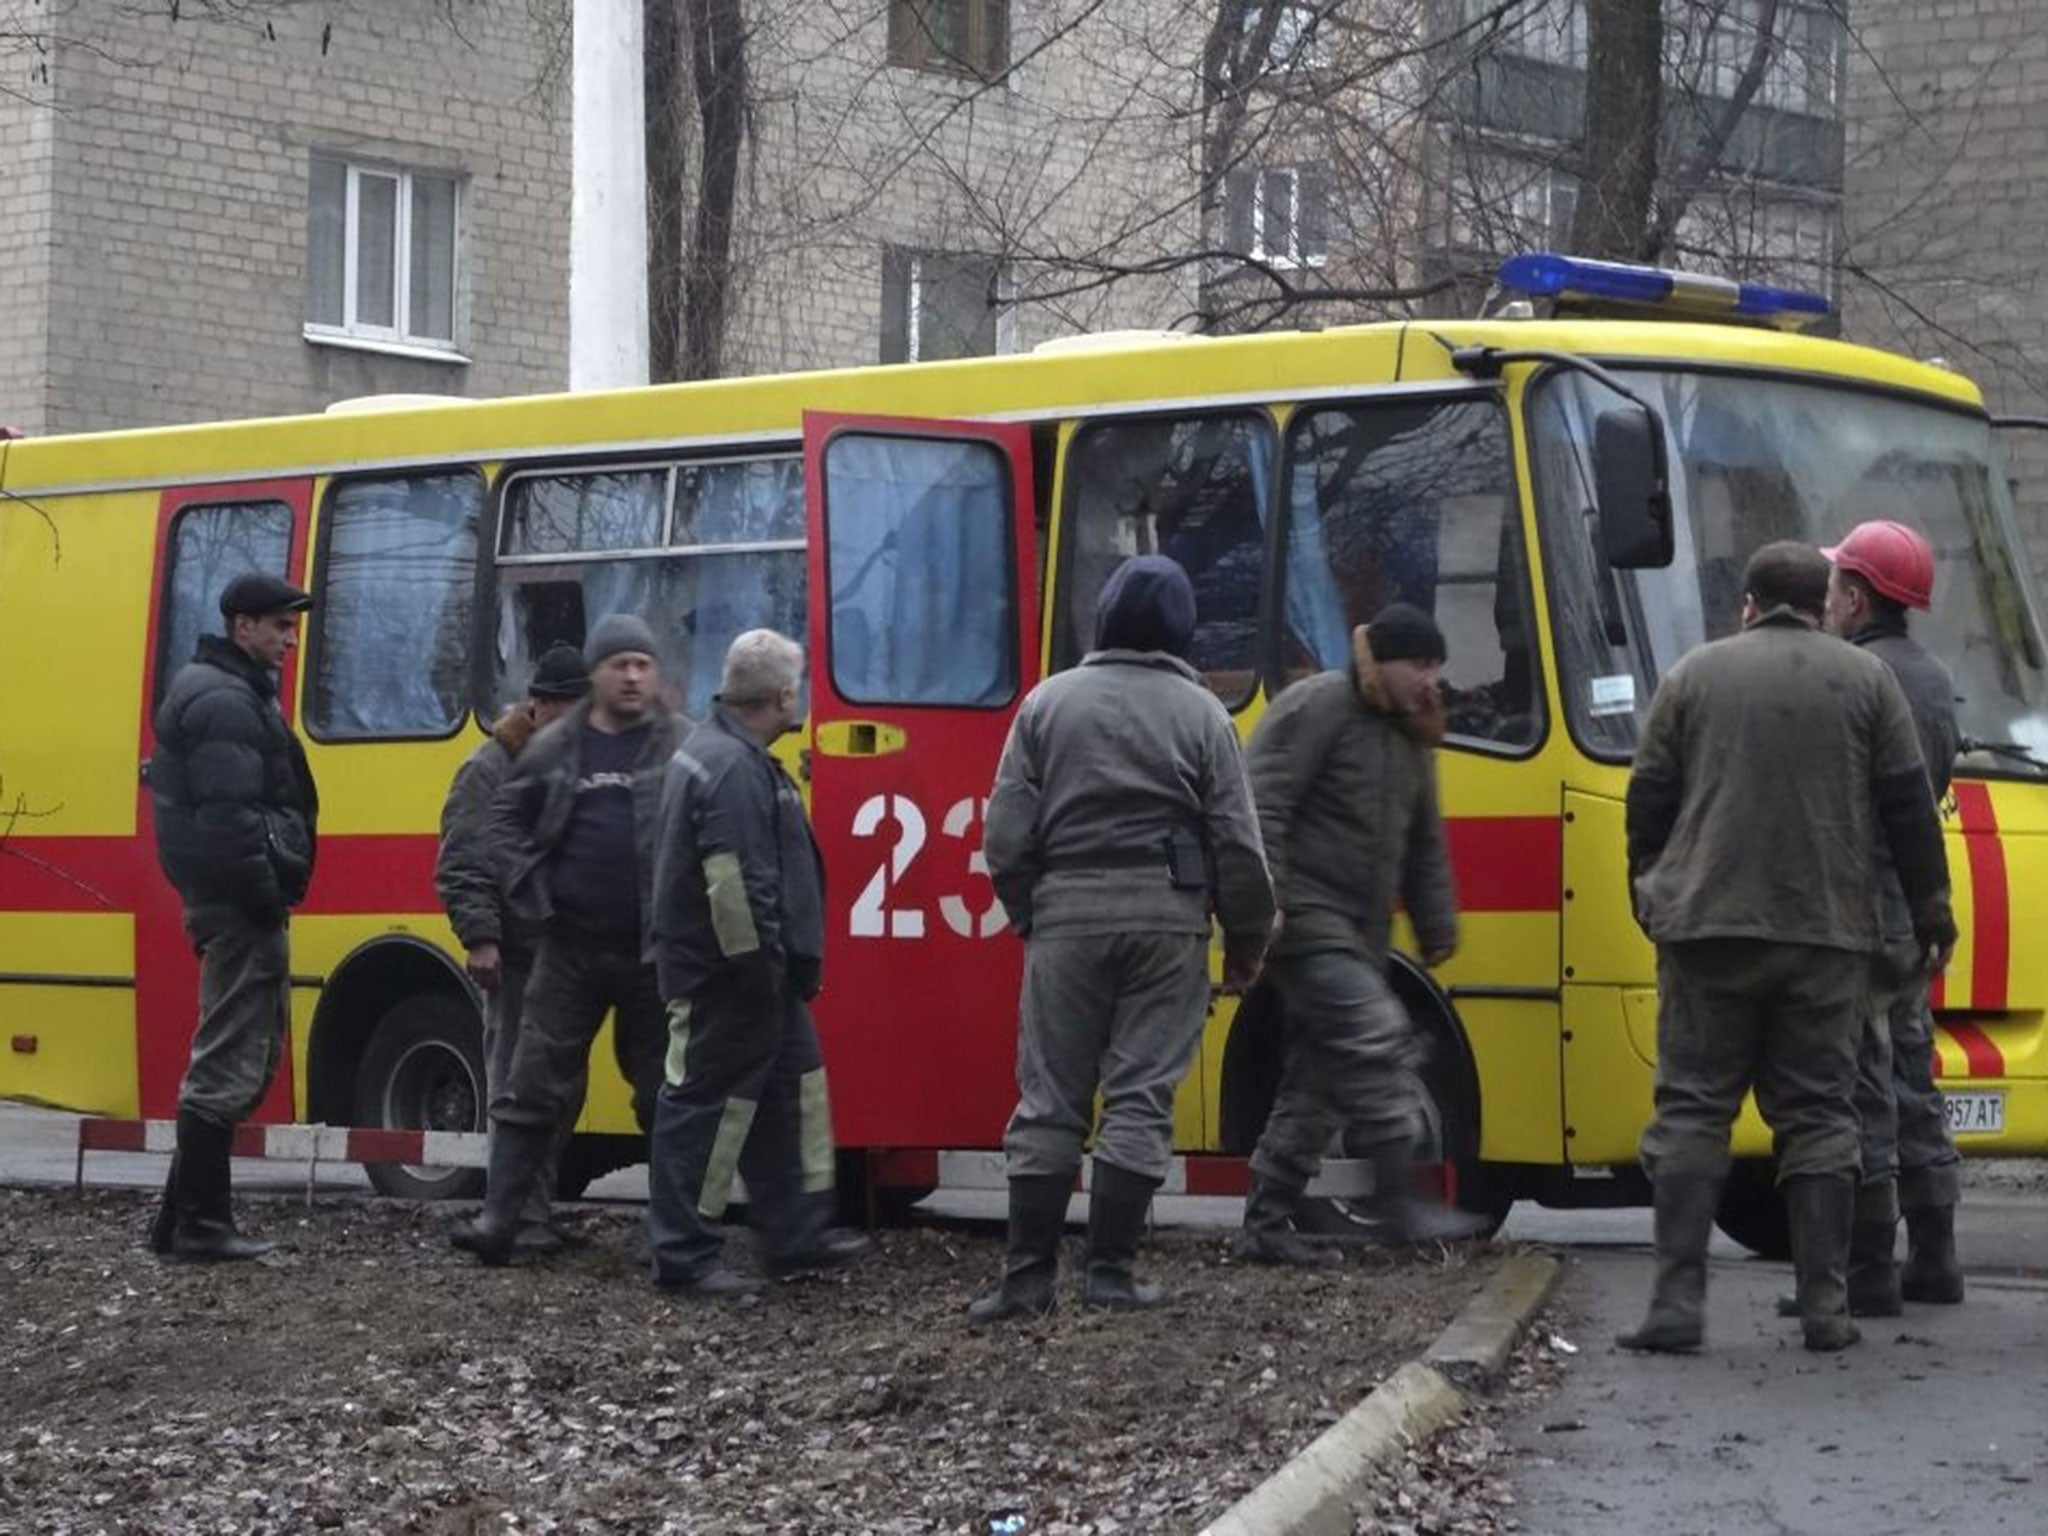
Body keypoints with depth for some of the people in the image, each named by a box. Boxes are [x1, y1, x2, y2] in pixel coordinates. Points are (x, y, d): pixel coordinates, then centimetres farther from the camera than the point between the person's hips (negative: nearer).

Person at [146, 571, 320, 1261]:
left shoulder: (233, 695, 21)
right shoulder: (225, 704, -14)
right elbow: (229, 818, -23)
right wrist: (267, 897, -20)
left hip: (236, 907, 11)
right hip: (241, 909, -11)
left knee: (242, 1057, 15)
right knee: (230, 1066, -8)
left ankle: (187, 1217, 18)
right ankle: (197, 1223, -6)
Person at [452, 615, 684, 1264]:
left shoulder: (684, 748, 0)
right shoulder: (555, 749, 6)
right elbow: (507, 818, 14)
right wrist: (530, 893, 3)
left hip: (656, 955, -1)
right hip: (571, 949, 1)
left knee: (665, 1092, 7)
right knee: (533, 1089, -1)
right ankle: (498, 1217, 0)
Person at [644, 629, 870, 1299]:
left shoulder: (731, 755, 14)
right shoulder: (732, 769, -21)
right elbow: (732, 883, -27)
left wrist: (787, 966, 21)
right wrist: (757, 965, -22)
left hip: (758, 975, 11)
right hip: (725, 975, -11)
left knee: (792, 1088, 17)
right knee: (707, 1107, -5)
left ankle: (798, 1236, 26)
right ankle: (683, 1257, -1)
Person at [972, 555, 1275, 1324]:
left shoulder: (1049, 703, 4)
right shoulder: (1200, 714, 1)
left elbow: (1007, 835, 2)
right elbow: (1236, 843, -1)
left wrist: (1027, 912, 18)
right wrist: (1247, 940, 11)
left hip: (1067, 916, 1)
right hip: (1167, 918, -1)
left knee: (1049, 1099, 5)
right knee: (1141, 1096, 2)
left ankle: (1028, 1273, 4)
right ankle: (1110, 1269, 0)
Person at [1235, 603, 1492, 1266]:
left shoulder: (1410, 735, 18)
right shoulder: (1317, 708, -11)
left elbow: (1424, 844, 27)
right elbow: (1263, 807, -18)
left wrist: (1437, 925, 22)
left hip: (1355, 935, 10)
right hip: (1305, 919, -10)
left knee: (1316, 1078, 9)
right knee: (1375, 1039, -20)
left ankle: (1267, 1224, 14)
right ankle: (1398, 1201, -21)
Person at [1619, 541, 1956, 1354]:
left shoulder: (1694, 675, 5)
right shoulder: (1865, 678, 6)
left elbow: (1649, 799, 6)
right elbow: (1908, 802, 5)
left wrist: (1648, 895, 19)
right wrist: (1930, 905, 14)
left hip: (1707, 926, -1)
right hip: (1828, 933, 1)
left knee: (1692, 1109, 2)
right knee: (1819, 1115, 5)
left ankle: (1677, 1300, -6)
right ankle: (1825, 1304, 1)